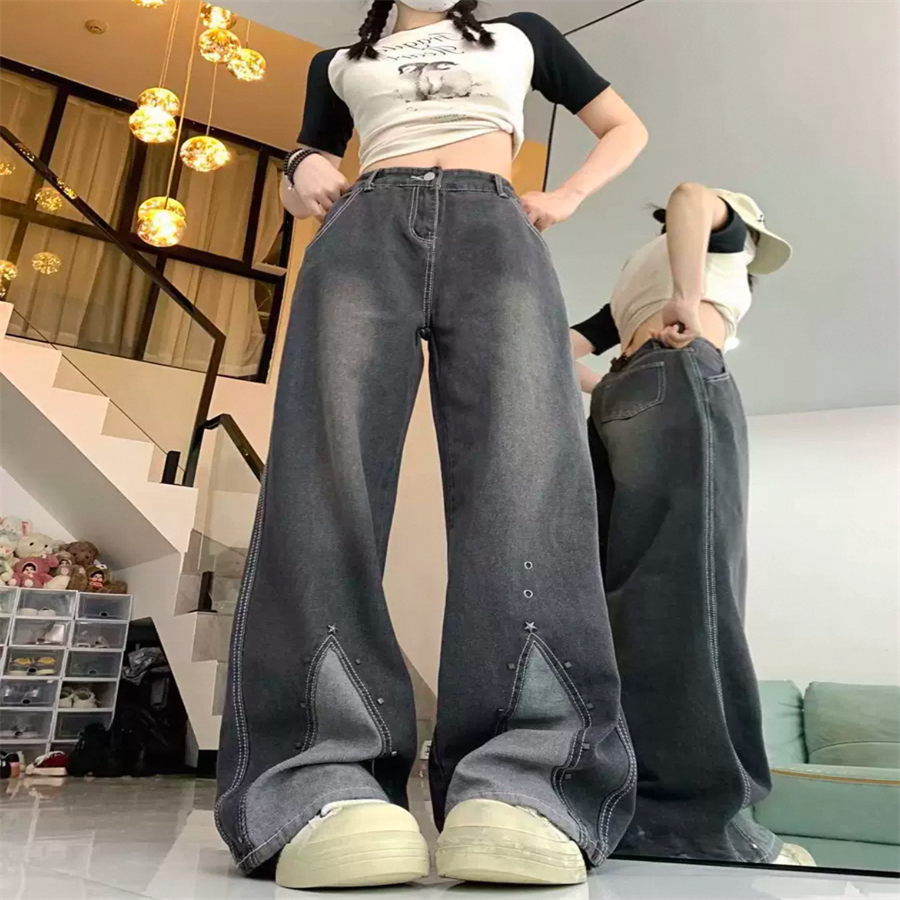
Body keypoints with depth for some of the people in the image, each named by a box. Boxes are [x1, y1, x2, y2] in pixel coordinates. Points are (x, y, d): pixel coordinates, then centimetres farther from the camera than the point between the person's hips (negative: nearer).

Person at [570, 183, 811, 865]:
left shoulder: (638, 275, 39)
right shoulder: (723, 232, 22)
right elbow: (691, 195, -4)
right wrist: (689, 301, -11)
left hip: (619, 400, 7)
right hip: (683, 380, -7)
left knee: (622, 592, -2)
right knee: (689, 586, -21)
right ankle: (693, 819, -30)